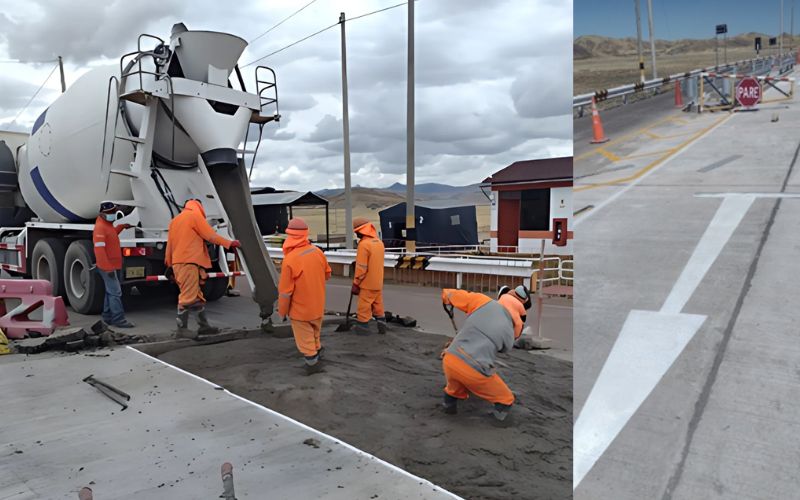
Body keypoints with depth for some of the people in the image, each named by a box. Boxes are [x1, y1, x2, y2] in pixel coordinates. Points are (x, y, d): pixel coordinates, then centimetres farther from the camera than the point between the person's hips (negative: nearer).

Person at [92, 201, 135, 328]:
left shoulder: (108, 225, 14)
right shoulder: (100, 227, -16)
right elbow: (99, 249, -23)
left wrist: (122, 226, 26)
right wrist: (108, 267, -27)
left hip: (113, 265, 10)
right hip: (108, 267, -10)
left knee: (111, 291, 16)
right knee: (115, 292, -13)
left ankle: (108, 317, 24)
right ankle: (118, 319, -13)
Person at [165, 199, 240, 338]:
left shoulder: (176, 219, 22)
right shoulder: (195, 216, -2)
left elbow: (169, 243, 22)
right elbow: (211, 236, -7)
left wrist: (169, 263, 25)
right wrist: (230, 243, 0)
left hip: (179, 262, 9)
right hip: (189, 262, -9)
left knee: (196, 295, 12)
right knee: (188, 296, -8)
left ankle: (203, 325, 16)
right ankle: (182, 328, -7)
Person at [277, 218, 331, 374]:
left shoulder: (289, 259, -26)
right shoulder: (318, 252, -11)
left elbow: (285, 291, -19)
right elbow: (327, 275, 6)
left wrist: (282, 311, -5)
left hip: (300, 309, -5)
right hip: (318, 306, 5)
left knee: (305, 339, 13)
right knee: (315, 335, 26)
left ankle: (312, 363, 23)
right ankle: (317, 354, 43)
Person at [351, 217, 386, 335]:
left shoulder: (364, 244, -20)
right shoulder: (379, 242, 6)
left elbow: (361, 267, -20)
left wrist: (355, 283, -10)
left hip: (367, 283, -8)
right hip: (378, 283, 8)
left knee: (364, 306, 5)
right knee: (378, 304, 17)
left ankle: (362, 326, 14)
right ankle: (381, 325, 22)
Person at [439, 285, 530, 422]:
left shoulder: (483, 302, 6)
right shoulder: (509, 336, 10)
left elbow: (448, 294, 11)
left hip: (450, 362, 3)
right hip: (476, 374, -2)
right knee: (506, 400, 21)